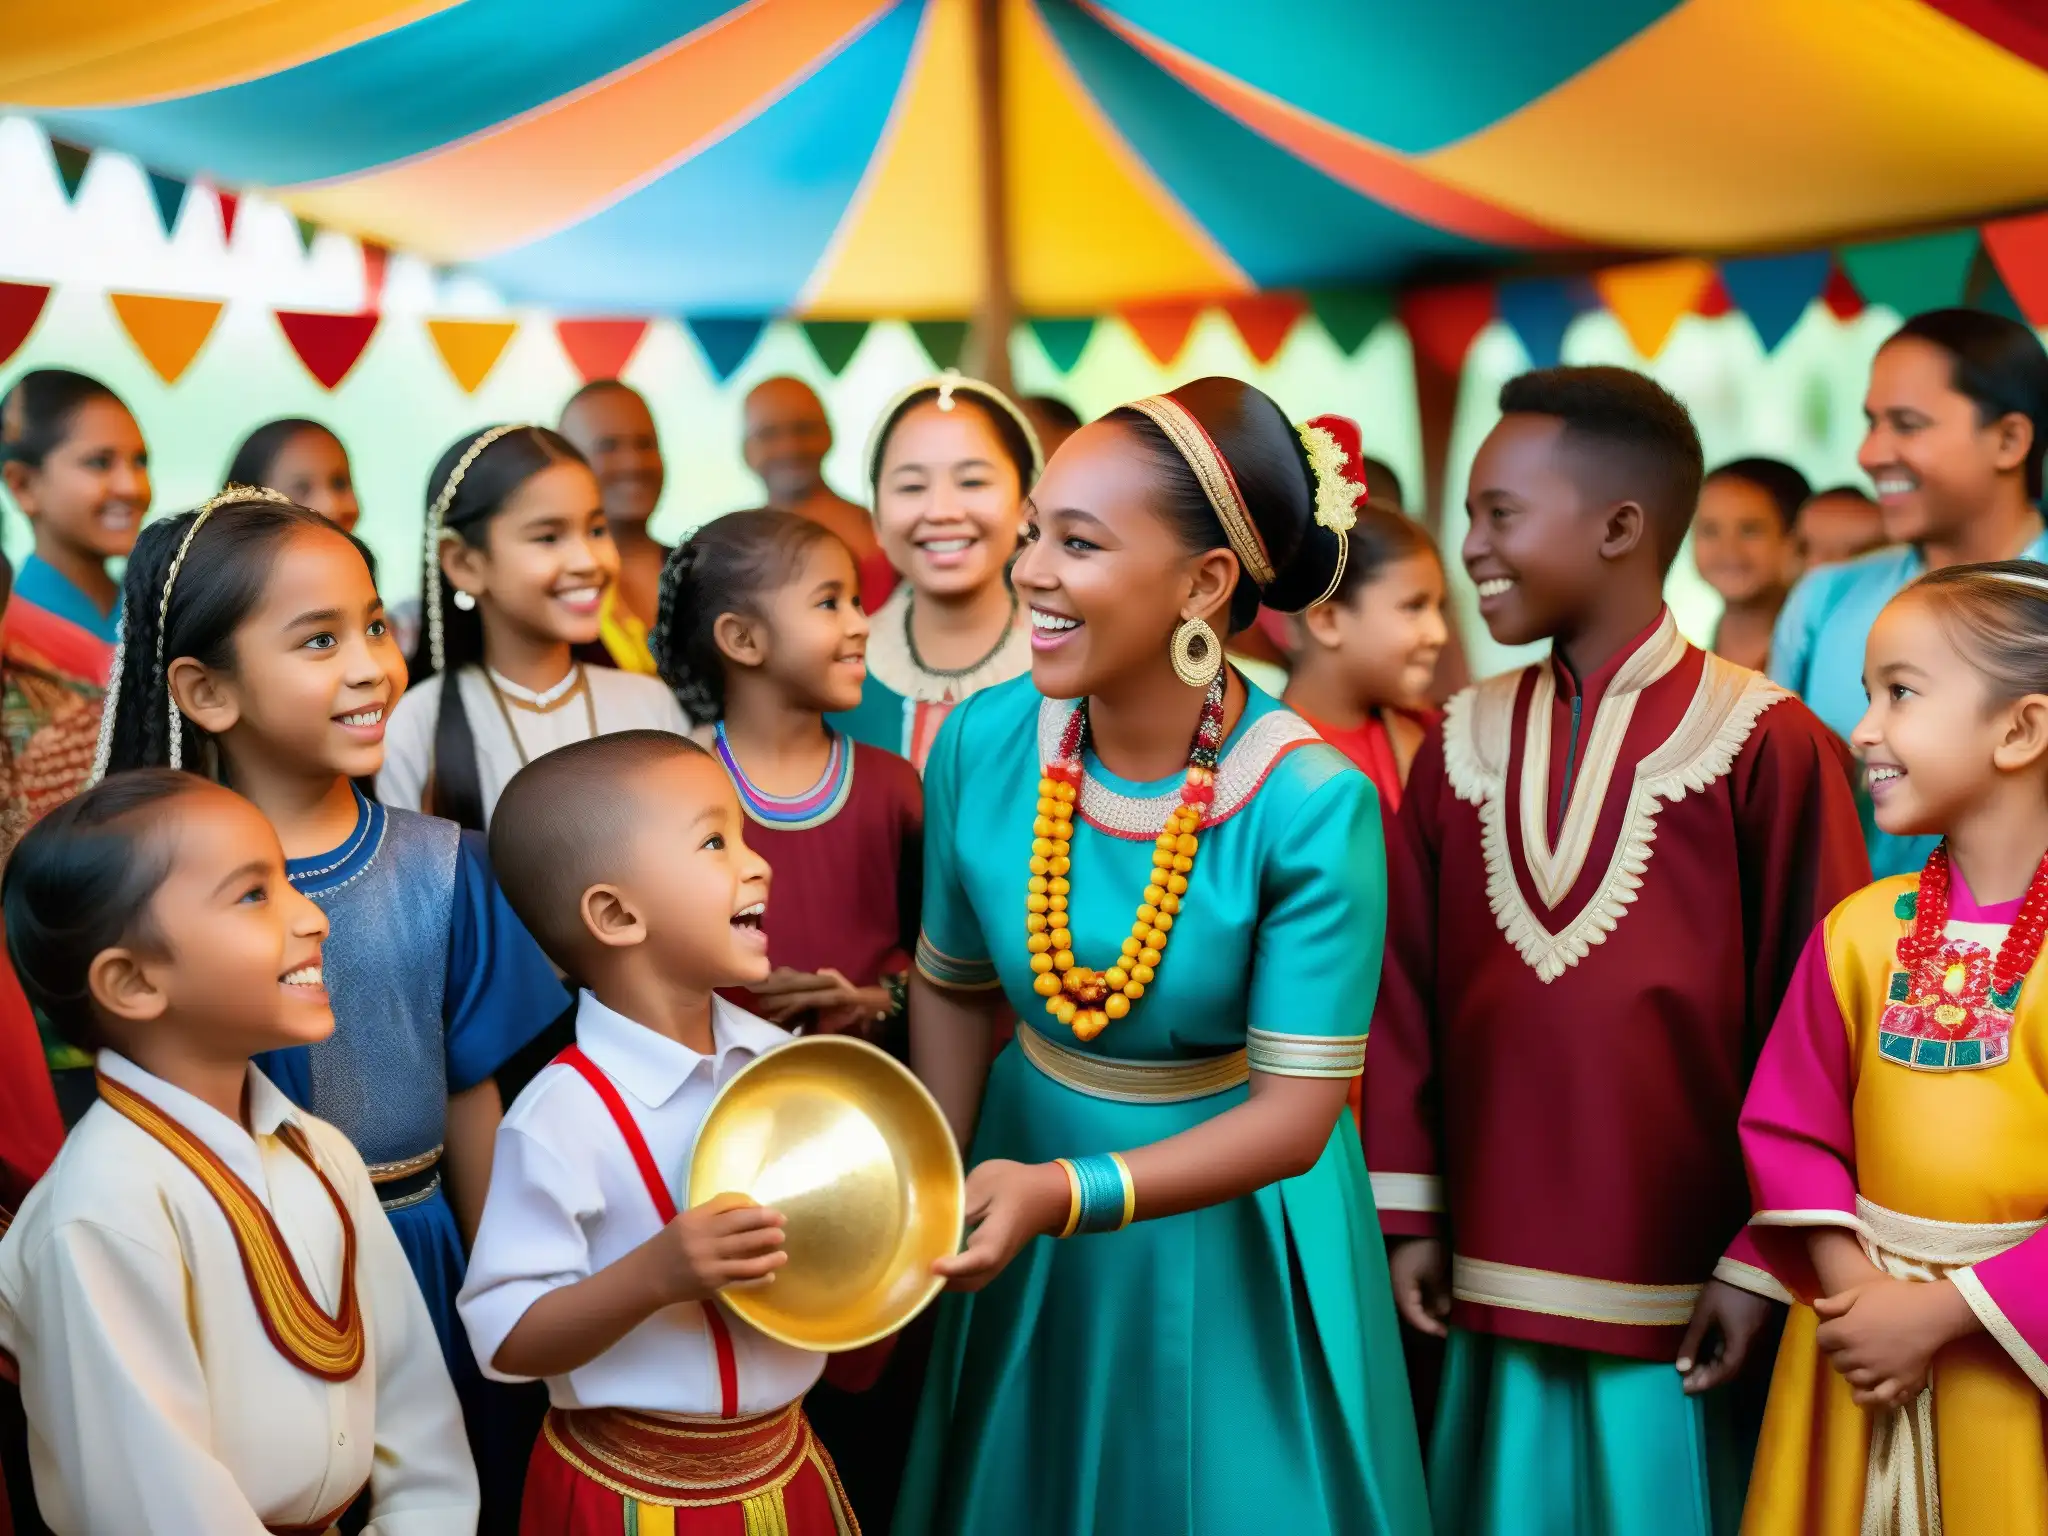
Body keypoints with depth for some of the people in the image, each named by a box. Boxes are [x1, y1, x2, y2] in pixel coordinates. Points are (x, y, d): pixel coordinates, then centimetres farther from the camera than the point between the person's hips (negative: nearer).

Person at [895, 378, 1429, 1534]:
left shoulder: (1310, 806, -25)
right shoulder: (984, 743, -13)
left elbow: (1293, 1113, -24)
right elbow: (953, 987, 2)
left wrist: (1067, 1195, -34)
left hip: (1233, 1212, -4)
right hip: (1033, 1164, 4)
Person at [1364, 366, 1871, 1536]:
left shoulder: (1764, 745, -10)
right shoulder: (1464, 744, 5)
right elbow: (1408, 993, 7)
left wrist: (1765, 1261, -8)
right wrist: (1406, 1213, 5)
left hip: (1679, 1297, -4)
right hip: (1501, 1284, 4)